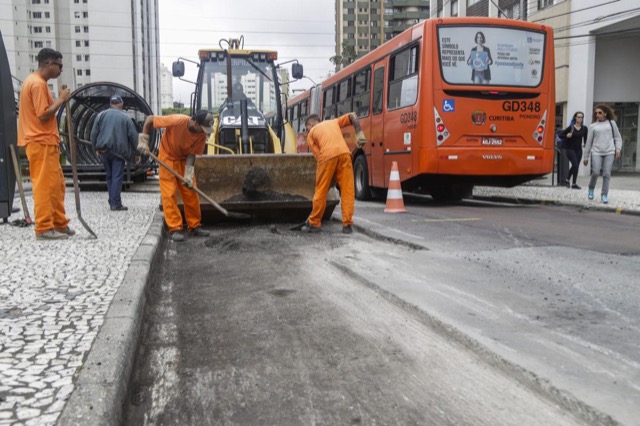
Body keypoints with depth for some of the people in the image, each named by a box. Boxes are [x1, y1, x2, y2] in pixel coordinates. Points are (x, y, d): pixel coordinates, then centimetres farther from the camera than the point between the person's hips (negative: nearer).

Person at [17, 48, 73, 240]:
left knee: (56, 185, 12)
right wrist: (61, 99, -12)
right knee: (44, 186, -7)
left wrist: (60, 98, 9)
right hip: (41, 143, -11)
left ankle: (59, 224, 18)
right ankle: (44, 228, -3)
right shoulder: (38, 83, -14)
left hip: (45, 142, 11)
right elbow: (43, 115, -20)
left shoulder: (35, 81, 18)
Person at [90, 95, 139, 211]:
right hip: (118, 150, -3)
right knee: (117, 177, -5)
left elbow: (94, 133, 6)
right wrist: (136, 152, 8)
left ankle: (112, 201, 16)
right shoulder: (125, 117, 2)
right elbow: (133, 136, 0)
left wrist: (96, 148, 17)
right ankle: (115, 203, -11)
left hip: (104, 150, 3)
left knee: (109, 176, 14)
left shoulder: (101, 115, 8)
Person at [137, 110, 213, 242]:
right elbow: (149, 119, -20)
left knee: (191, 193, 2)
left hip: (184, 160, 4)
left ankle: (194, 226, 12)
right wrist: (143, 141, -20)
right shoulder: (177, 121, -31)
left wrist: (189, 174, -21)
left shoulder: (202, 134, -18)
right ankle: (175, 229, -3)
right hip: (168, 158, -4)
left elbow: (193, 154, -11)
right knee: (169, 194, -7)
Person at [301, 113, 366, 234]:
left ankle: (314, 223, 20)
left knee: (321, 192, 9)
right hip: (344, 153, 2)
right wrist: (359, 133, 9)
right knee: (348, 190, 6)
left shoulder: (311, 134, 24)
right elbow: (352, 116, 21)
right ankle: (347, 224, 4)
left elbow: (318, 155, 11)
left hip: (327, 156, -2)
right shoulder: (334, 122, 35)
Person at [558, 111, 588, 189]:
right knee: (575, 165, -14)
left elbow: (585, 138, 16)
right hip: (570, 149, -5)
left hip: (578, 150, 5)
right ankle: (574, 184, -5)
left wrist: (584, 144, -1)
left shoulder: (584, 129, 5)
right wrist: (567, 136, -20)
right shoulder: (571, 128, -5)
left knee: (575, 166, 10)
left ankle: (567, 180, 30)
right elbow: (560, 134, -3)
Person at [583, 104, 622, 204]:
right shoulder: (593, 126, 9)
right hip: (596, 152, 0)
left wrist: (618, 149, -1)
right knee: (595, 172, -12)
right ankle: (591, 188, 15)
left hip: (609, 152, 0)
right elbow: (589, 142, 10)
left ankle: (604, 194, 5)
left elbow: (618, 137, 13)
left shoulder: (611, 123, 10)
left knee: (607, 174, -4)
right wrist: (586, 157, 10)